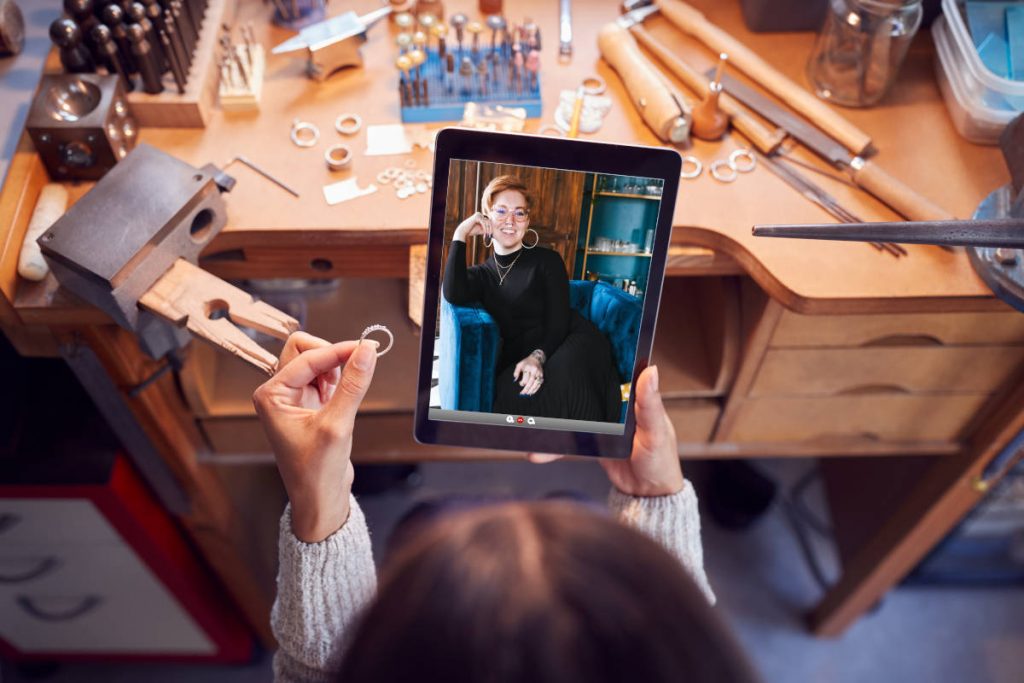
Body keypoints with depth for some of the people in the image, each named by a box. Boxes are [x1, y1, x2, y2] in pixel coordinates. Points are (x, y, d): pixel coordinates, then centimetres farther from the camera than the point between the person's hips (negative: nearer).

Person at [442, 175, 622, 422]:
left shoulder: (547, 261, 7)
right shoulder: (482, 274, 16)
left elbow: (559, 321, -4)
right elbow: (453, 295, -8)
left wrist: (538, 356, -24)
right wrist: (460, 235, -1)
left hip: (560, 345, -1)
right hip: (518, 359, 2)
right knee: (510, 389, -35)